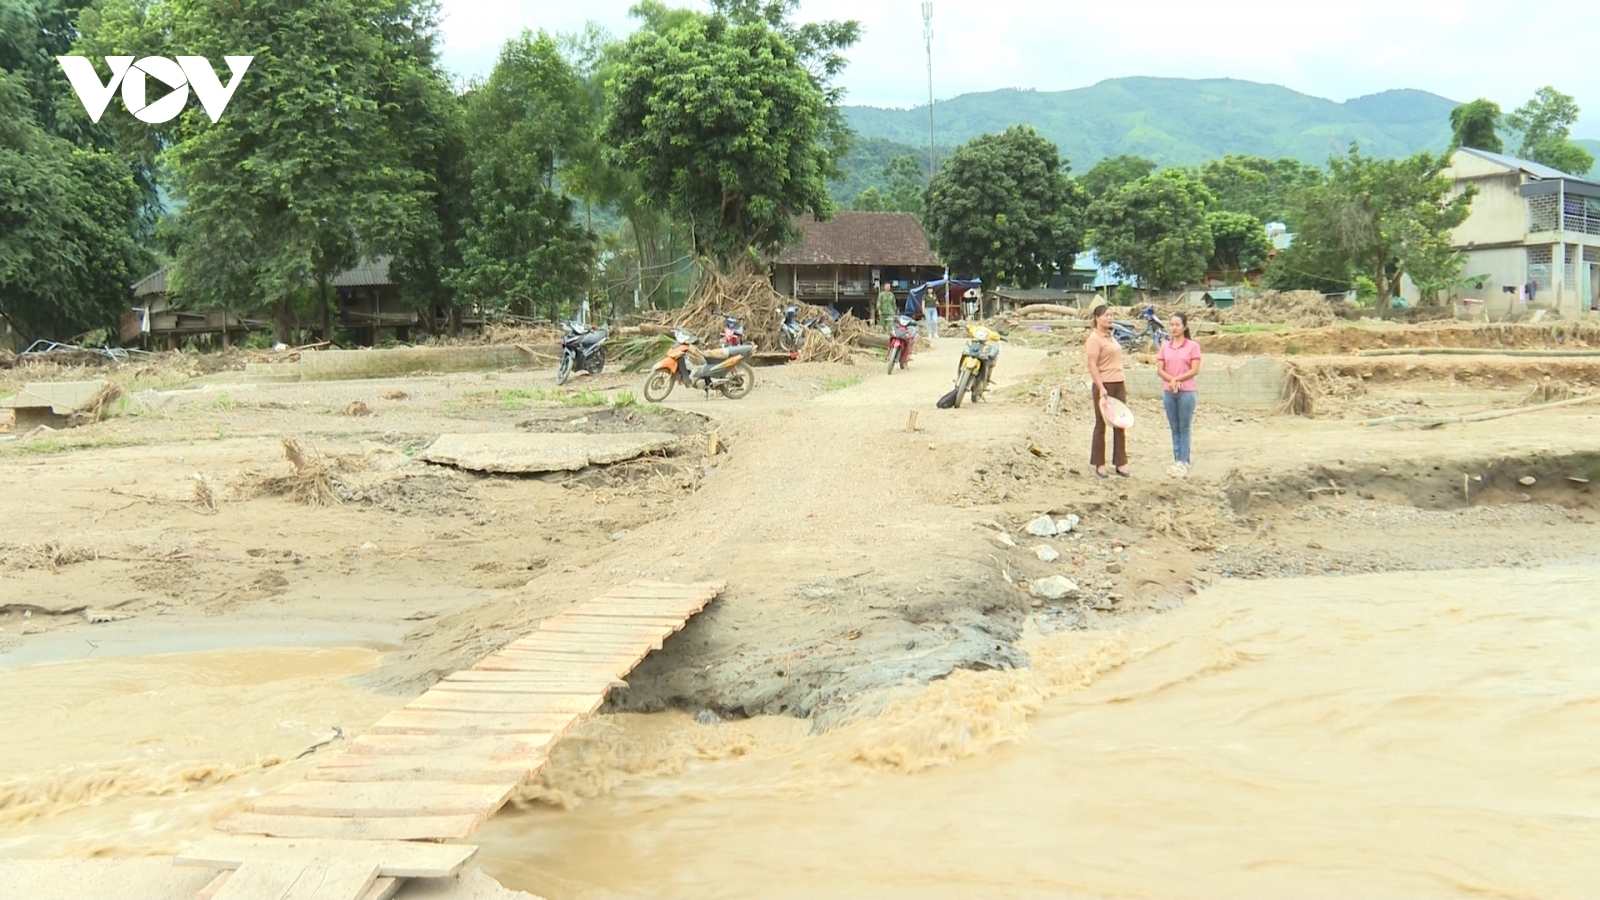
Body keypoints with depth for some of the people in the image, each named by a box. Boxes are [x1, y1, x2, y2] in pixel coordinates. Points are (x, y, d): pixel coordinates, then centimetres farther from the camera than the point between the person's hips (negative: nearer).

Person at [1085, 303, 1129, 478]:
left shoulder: (1110, 336, 14)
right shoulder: (1094, 338, -11)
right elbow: (1092, 365, -18)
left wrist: (1124, 384, 19)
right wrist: (1101, 388, -24)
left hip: (1119, 384, 8)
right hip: (1104, 385, -8)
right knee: (1101, 424, 2)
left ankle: (1120, 463, 12)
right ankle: (1099, 464, 10)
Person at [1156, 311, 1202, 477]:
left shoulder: (1193, 346, -3)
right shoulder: (1165, 347, 8)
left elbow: (1195, 370, -9)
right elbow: (1159, 370, 3)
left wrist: (1176, 379, -16)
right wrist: (1171, 380, -14)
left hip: (1186, 392, -4)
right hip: (1168, 392, 4)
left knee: (1184, 429, 0)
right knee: (1174, 428, 8)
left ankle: (1183, 462, 2)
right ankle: (1177, 460, 13)